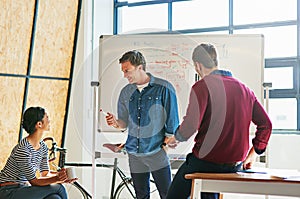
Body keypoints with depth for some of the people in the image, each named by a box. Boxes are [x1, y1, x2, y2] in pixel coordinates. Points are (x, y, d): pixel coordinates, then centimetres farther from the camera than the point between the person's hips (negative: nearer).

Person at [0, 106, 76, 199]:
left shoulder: (43, 147, 5)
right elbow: (34, 181, -20)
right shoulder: (22, 149, -22)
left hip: (22, 188, 8)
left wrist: (60, 175, -18)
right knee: (58, 188, -18)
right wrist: (57, 179, -33)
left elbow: (45, 174, 2)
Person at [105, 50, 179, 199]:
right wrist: (116, 123, -8)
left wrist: (168, 141, -4)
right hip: (134, 153, 5)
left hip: (157, 151, -4)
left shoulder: (164, 88, -5)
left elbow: (172, 120, -1)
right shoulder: (126, 92, 9)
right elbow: (125, 122, 13)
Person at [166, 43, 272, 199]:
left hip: (206, 162, -6)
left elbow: (190, 126, -19)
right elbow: (266, 124, 11)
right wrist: (253, 153, 21)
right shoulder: (243, 88, 9)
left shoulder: (202, 86, -11)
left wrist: (177, 137, 2)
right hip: (236, 165, 6)